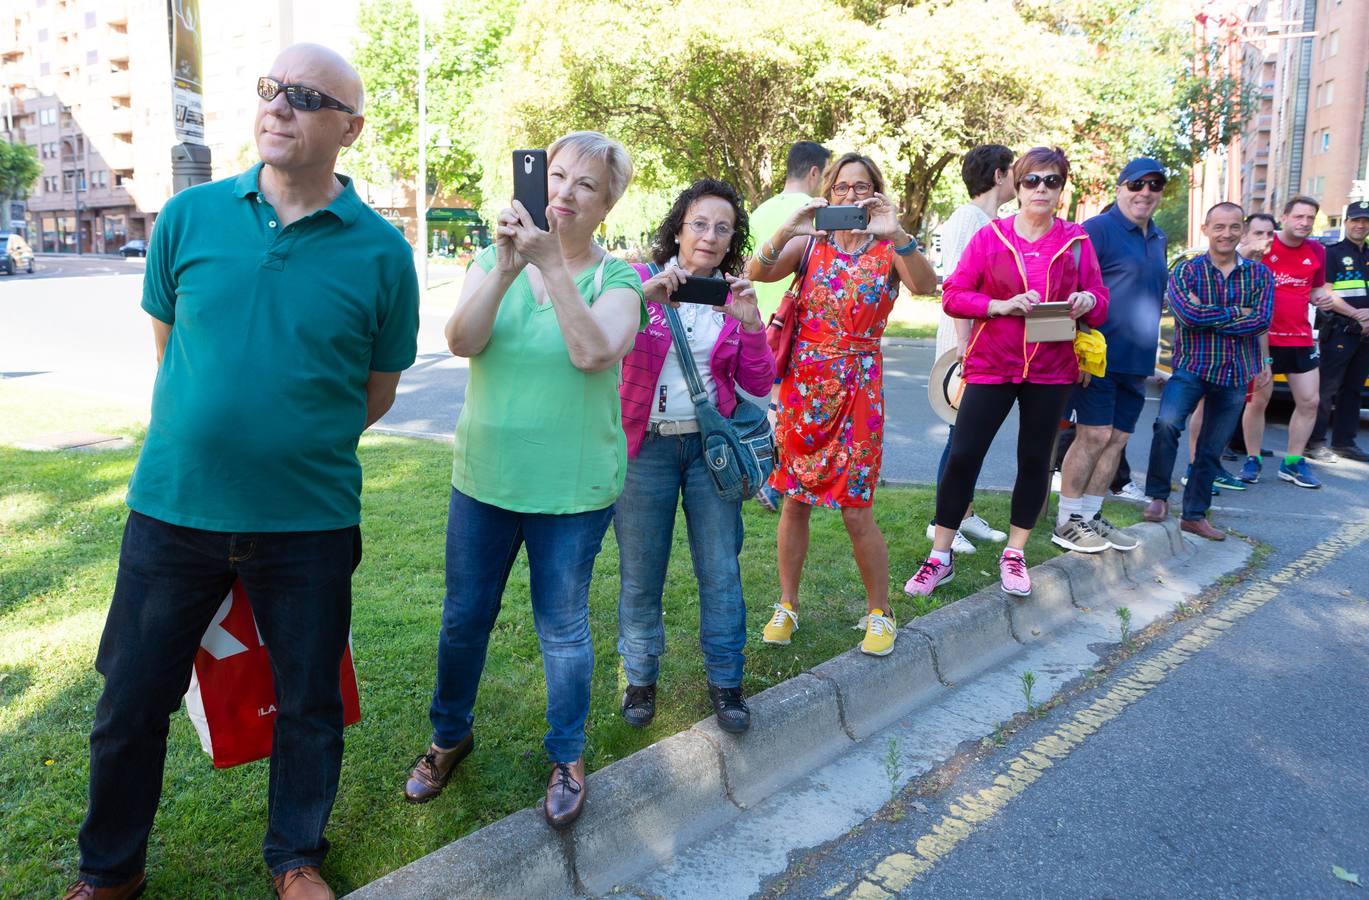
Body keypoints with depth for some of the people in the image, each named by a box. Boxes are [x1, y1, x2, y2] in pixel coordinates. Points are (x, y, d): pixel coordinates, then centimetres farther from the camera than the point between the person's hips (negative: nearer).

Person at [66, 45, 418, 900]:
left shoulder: (381, 251, -6)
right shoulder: (190, 215, 0)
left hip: (309, 524, -1)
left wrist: (298, 446, 2)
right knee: (131, 699, 15)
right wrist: (213, 437, 9)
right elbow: (167, 343, 12)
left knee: (309, 705, 13)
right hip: (173, 507, 2)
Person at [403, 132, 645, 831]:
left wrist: (553, 264, -29)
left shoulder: (616, 279, -5)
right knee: (463, 618, 16)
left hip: (573, 488, -2)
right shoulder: (494, 258, 1)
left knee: (563, 630, 9)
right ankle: (451, 735, 41)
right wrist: (507, 267, -28)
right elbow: (461, 341, -16)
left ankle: (566, 756, 32)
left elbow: (593, 353, -25)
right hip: (484, 477, 3)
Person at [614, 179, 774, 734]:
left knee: (721, 571, 4)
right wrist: (643, 296, -27)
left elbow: (757, 391, 3)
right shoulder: (640, 281, -1)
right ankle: (641, 677, 26)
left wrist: (750, 324, -11)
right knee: (640, 575, 6)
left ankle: (725, 680, 21)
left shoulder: (734, 297, 7)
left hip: (711, 444, 2)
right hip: (647, 444, -2)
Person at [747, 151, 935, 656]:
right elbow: (757, 273, -13)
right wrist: (787, 231, -28)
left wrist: (895, 233, -34)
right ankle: (787, 605, 25)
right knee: (795, 500, 9)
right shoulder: (810, 244, 3)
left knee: (856, 511, -1)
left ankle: (880, 613, 19)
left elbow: (926, 287, -21)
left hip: (857, 391, -2)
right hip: (802, 383, 2)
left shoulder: (889, 249, -1)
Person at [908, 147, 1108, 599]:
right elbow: (952, 295, -4)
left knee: (1035, 459, 8)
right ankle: (940, 557, 9)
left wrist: (1086, 302, -17)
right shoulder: (989, 236, 0)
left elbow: (1100, 302, 6)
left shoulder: (1076, 241, 5)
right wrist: (1001, 305, -18)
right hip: (991, 364, -2)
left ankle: (1014, 554, 25)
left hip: (1051, 370, 2)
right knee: (962, 456, -4)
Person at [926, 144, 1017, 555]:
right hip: (966, 346, -9)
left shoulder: (992, 223, 16)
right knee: (962, 433, -4)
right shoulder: (967, 218, -12)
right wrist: (964, 346, -25)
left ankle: (964, 513, 24)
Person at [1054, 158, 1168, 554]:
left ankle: (1091, 515, 19)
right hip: (1099, 355, -8)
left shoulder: (1158, 240, 17)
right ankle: (1066, 522, 3)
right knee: (1095, 435, -8)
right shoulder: (1098, 229, -7)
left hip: (1136, 360, 8)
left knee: (1117, 439, 9)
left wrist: (1148, 351, 20)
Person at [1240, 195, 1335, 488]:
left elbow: (1315, 289, 20)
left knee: (1310, 401, 6)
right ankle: (1252, 461, 14)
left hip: (1301, 339, 6)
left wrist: (1322, 298, -1)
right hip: (1264, 338, -5)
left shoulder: (1316, 252, 8)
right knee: (1258, 400, 0)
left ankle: (1293, 463, 18)